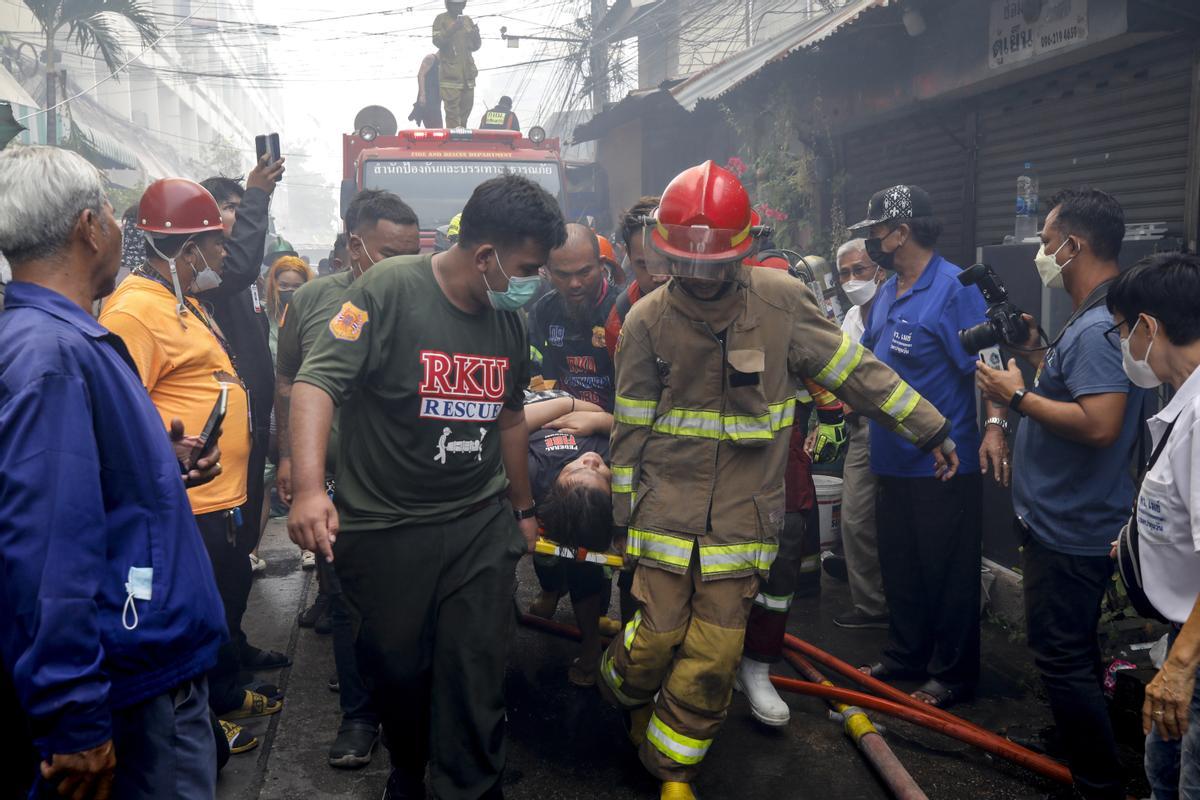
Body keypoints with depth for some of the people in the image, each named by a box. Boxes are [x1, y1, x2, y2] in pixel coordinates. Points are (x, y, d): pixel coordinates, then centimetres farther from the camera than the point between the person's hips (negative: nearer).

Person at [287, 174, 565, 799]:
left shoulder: (508, 317, 6)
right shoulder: (389, 290, -13)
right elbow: (317, 382, -19)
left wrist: (523, 507, 26)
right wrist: (309, 488, -33)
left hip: (481, 525, 4)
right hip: (385, 530, -3)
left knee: (477, 677, 4)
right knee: (397, 671, 13)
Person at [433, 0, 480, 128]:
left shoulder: (468, 20, 16)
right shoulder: (441, 19, 1)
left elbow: (475, 46, 19)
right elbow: (436, 41, -11)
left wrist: (476, 35, -3)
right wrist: (452, 30, -22)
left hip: (467, 72, 6)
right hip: (450, 72, -6)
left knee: (467, 106, 8)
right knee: (452, 109, -11)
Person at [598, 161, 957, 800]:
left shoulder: (781, 300, -4)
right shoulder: (647, 321, -3)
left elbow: (854, 369, 5)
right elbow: (631, 427, 3)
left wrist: (929, 426, 8)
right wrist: (625, 512, 7)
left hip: (744, 511, 1)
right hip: (668, 505, 0)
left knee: (714, 654, 2)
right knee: (660, 636, 0)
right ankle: (619, 683, 36)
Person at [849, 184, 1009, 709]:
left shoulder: (955, 288, -15)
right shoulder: (887, 292, 11)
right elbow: (866, 356, 23)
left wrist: (994, 425, -31)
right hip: (893, 460, 9)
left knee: (948, 573, 4)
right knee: (899, 566, 18)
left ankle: (953, 674, 18)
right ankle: (905, 655, 33)